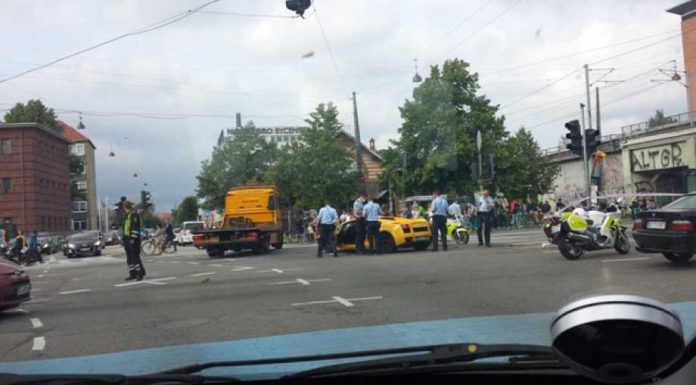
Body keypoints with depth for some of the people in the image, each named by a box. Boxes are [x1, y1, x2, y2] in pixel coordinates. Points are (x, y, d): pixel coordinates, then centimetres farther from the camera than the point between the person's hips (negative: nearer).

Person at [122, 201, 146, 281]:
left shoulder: (134, 215, -11)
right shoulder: (127, 216, 19)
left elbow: (135, 227, -19)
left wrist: (133, 238, -23)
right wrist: (124, 239, 22)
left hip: (132, 239, -10)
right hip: (127, 239, 10)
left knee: (135, 257, -10)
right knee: (129, 258, 10)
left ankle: (140, 273, -7)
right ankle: (132, 274, 14)